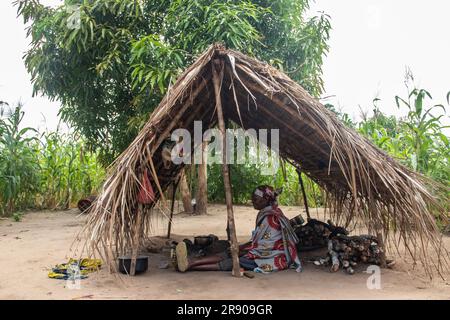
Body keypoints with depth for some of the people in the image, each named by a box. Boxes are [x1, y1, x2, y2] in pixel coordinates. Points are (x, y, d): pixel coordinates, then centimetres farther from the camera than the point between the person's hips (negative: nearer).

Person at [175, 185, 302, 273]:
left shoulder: (269, 218, -19)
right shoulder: (266, 213, 11)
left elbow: (258, 245, -17)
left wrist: (239, 250, -7)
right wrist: (241, 248, 4)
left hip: (272, 257, -9)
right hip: (266, 252, 9)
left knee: (232, 263, -22)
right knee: (227, 254, -9)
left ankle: (191, 264, -33)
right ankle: (191, 261, -22)